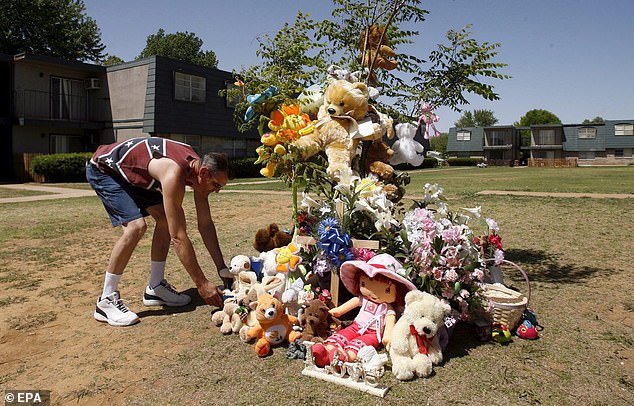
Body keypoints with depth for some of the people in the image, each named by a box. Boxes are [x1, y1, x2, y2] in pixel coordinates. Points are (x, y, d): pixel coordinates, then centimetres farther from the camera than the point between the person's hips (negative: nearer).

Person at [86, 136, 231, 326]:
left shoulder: (199, 169, -13)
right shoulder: (174, 174, -39)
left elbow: (206, 224, -7)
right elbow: (178, 237, -38)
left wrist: (222, 269, -9)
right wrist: (202, 283, -34)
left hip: (131, 174, 9)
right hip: (102, 169, -9)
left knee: (166, 218, -1)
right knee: (136, 225, -25)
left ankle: (155, 288, 9)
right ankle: (106, 301, -12)